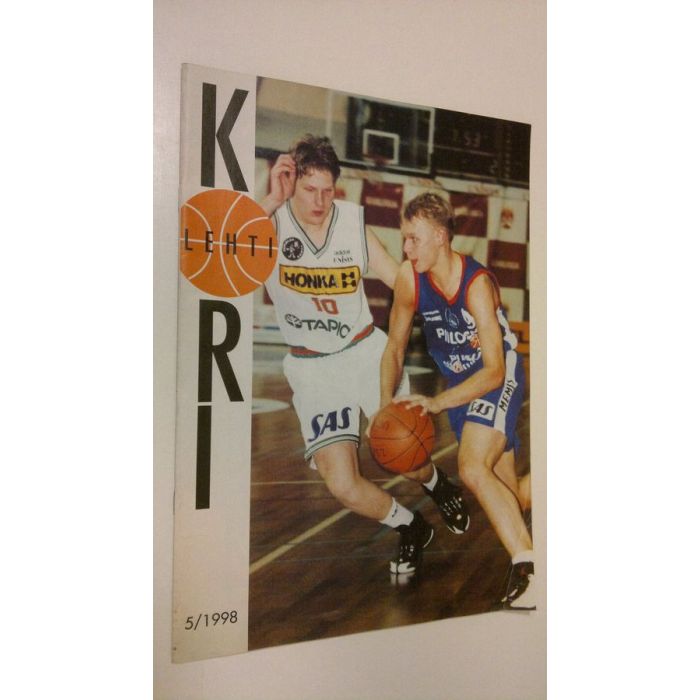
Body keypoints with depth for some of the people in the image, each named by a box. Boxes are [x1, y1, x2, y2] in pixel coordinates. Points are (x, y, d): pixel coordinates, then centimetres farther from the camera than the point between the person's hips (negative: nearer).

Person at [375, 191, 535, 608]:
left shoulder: (477, 284, -28)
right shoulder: (409, 278, -12)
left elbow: (494, 371, -29)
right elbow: (396, 346, 0)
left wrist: (435, 403, -33)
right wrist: (387, 403, -10)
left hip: (500, 378, -5)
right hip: (459, 381, 6)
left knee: (474, 469, -27)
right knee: (504, 488, 14)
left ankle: (528, 566, -18)